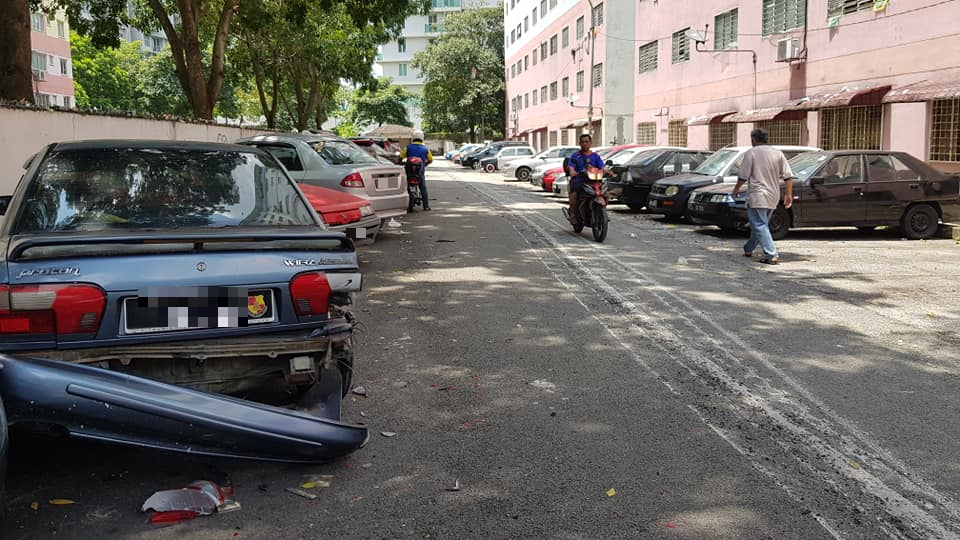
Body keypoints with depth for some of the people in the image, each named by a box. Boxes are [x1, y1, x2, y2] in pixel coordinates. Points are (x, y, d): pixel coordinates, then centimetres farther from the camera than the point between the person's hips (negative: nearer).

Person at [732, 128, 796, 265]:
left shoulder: (751, 153, -7)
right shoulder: (778, 153, 8)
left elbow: (743, 176, -9)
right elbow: (788, 176, 4)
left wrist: (736, 189, 8)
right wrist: (788, 194, 9)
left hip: (757, 196, -7)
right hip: (773, 197, 7)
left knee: (760, 226, -6)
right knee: (760, 224, 20)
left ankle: (772, 255, -16)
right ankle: (748, 249, 33)